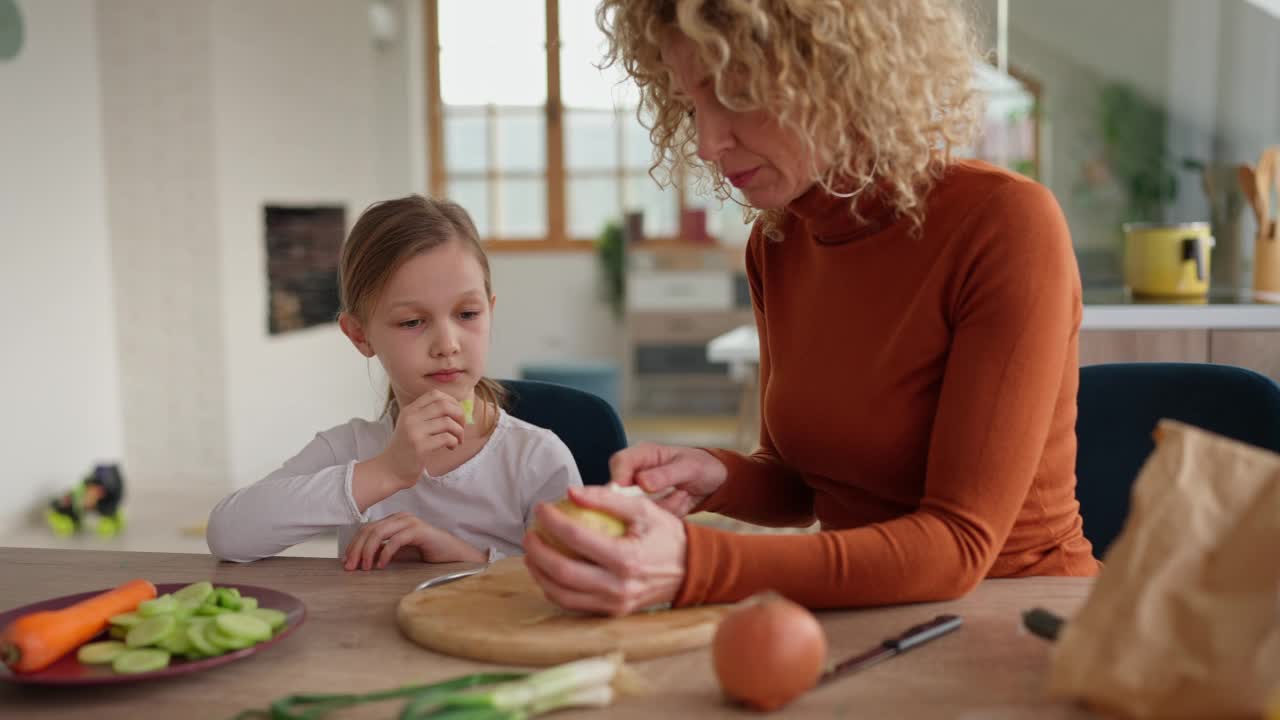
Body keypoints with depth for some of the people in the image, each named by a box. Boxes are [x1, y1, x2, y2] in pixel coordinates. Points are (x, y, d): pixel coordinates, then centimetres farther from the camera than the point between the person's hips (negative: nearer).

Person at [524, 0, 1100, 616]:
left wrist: (695, 568, -33)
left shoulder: (1005, 223, -19)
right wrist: (715, 477, -12)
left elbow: (960, 543, -22)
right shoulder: (775, 240, 0)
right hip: (863, 625, 5)